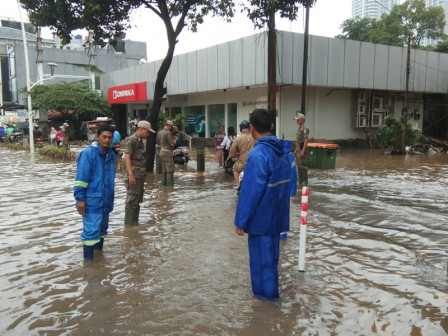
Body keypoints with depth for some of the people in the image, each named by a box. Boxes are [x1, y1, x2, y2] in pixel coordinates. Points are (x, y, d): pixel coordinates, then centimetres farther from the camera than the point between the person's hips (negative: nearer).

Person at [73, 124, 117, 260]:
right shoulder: (88, 153, -13)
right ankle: (88, 259, 2)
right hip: (92, 201, -8)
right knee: (91, 231, -8)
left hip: (106, 201, 8)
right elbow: (81, 178, -15)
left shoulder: (111, 155, 10)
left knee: (102, 229, 18)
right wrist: (80, 199, -17)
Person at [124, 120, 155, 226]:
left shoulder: (140, 140, 17)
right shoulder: (132, 140, -12)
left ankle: (135, 223, 24)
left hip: (140, 174, 10)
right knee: (132, 200, -6)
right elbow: (127, 157, -19)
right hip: (134, 174, -10)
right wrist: (131, 175, -26)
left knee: (137, 200, 15)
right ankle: (129, 225, 0)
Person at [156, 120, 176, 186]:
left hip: (162, 151, 9)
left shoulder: (159, 133, 9)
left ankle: (163, 183, 18)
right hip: (167, 152, -9)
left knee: (164, 170, 15)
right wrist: (174, 141, 3)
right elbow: (172, 144, -20)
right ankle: (170, 184, -3)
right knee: (170, 169, -4)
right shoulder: (168, 133, -16)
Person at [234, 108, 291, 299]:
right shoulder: (282, 152, 5)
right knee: (271, 253, 20)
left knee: (261, 256, 6)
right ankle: (270, 290, 35)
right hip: (276, 215, 8)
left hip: (261, 217, -8)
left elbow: (250, 191, -23)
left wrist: (240, 221, -15)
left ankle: (265, 293, 19)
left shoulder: (258, 155, -22)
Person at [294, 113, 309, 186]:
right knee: (298, 165, 11)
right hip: (298, 150, 10)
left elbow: (306, 140, -20)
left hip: (302, 150, -10)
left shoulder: (304, 129, -14)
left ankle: (305, 181, 0)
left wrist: (303, 151, -26)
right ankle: (300, 181, 17)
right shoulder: (299, 128, 16)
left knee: (303, 165, -6)